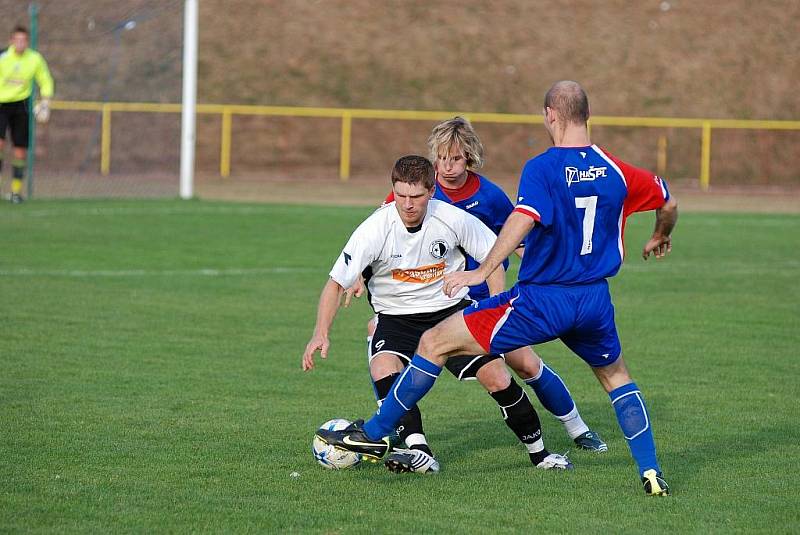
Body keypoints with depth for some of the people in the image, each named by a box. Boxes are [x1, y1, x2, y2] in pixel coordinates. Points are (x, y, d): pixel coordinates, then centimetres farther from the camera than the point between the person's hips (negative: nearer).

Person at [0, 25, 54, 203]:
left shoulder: (35, 59, -2)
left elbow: (46, 82, 10)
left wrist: (45, 104, -2)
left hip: (20, 105, 2)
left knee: (20, 150, 1)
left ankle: (16, 190, 10)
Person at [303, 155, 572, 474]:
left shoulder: (453, 220, -16)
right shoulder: (375, 229, -21)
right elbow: (336, 283, -17)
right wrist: (320, 334, -28)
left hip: (451, 308, 1)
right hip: (396, 316, -1)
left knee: (497, 376, -9)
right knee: (383, 369, -31)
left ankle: (537, 451, 12)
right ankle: (419, 453, -34)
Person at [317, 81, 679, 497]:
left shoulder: (542, 168, -12)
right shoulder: (616, 171, 4)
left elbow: (522, 219, -28)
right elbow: (669, 204, 19)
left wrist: (482, 271, -31)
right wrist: (660, 239, 40)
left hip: (541, 300, -5)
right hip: (595, 299, 5)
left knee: (434, 343, 4)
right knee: (616, 378, 29)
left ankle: (374, 434, 8)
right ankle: (651, 474, 19)